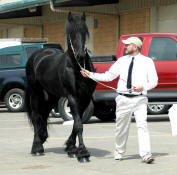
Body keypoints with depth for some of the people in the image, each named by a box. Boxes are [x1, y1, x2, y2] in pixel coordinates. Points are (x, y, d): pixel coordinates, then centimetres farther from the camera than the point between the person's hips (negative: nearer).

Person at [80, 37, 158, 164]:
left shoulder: (147, 62, 3)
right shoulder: (121, 61, 10)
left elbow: (154, 81, 2)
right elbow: (108, 76, 10)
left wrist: (143, 87, -17)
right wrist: (91, 75, 1)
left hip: (139, 99, -3)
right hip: (123, 99, 3)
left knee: (142, 125, -16)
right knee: (121, 127, 10)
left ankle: (146, 155, -18)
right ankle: (119, 153, 28)